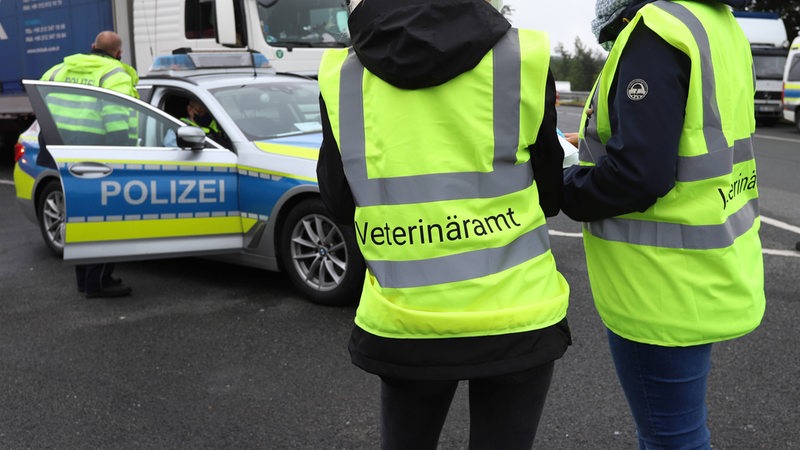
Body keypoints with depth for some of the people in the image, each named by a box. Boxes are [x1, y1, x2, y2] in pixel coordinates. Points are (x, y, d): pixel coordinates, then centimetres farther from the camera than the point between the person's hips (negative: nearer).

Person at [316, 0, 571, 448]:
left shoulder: (342, 75, -4)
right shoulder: (523, 59, -9)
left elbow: (340, 206, 5)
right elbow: (548, 193, 4)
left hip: (401, 322, 2)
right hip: (514, 316, -1)